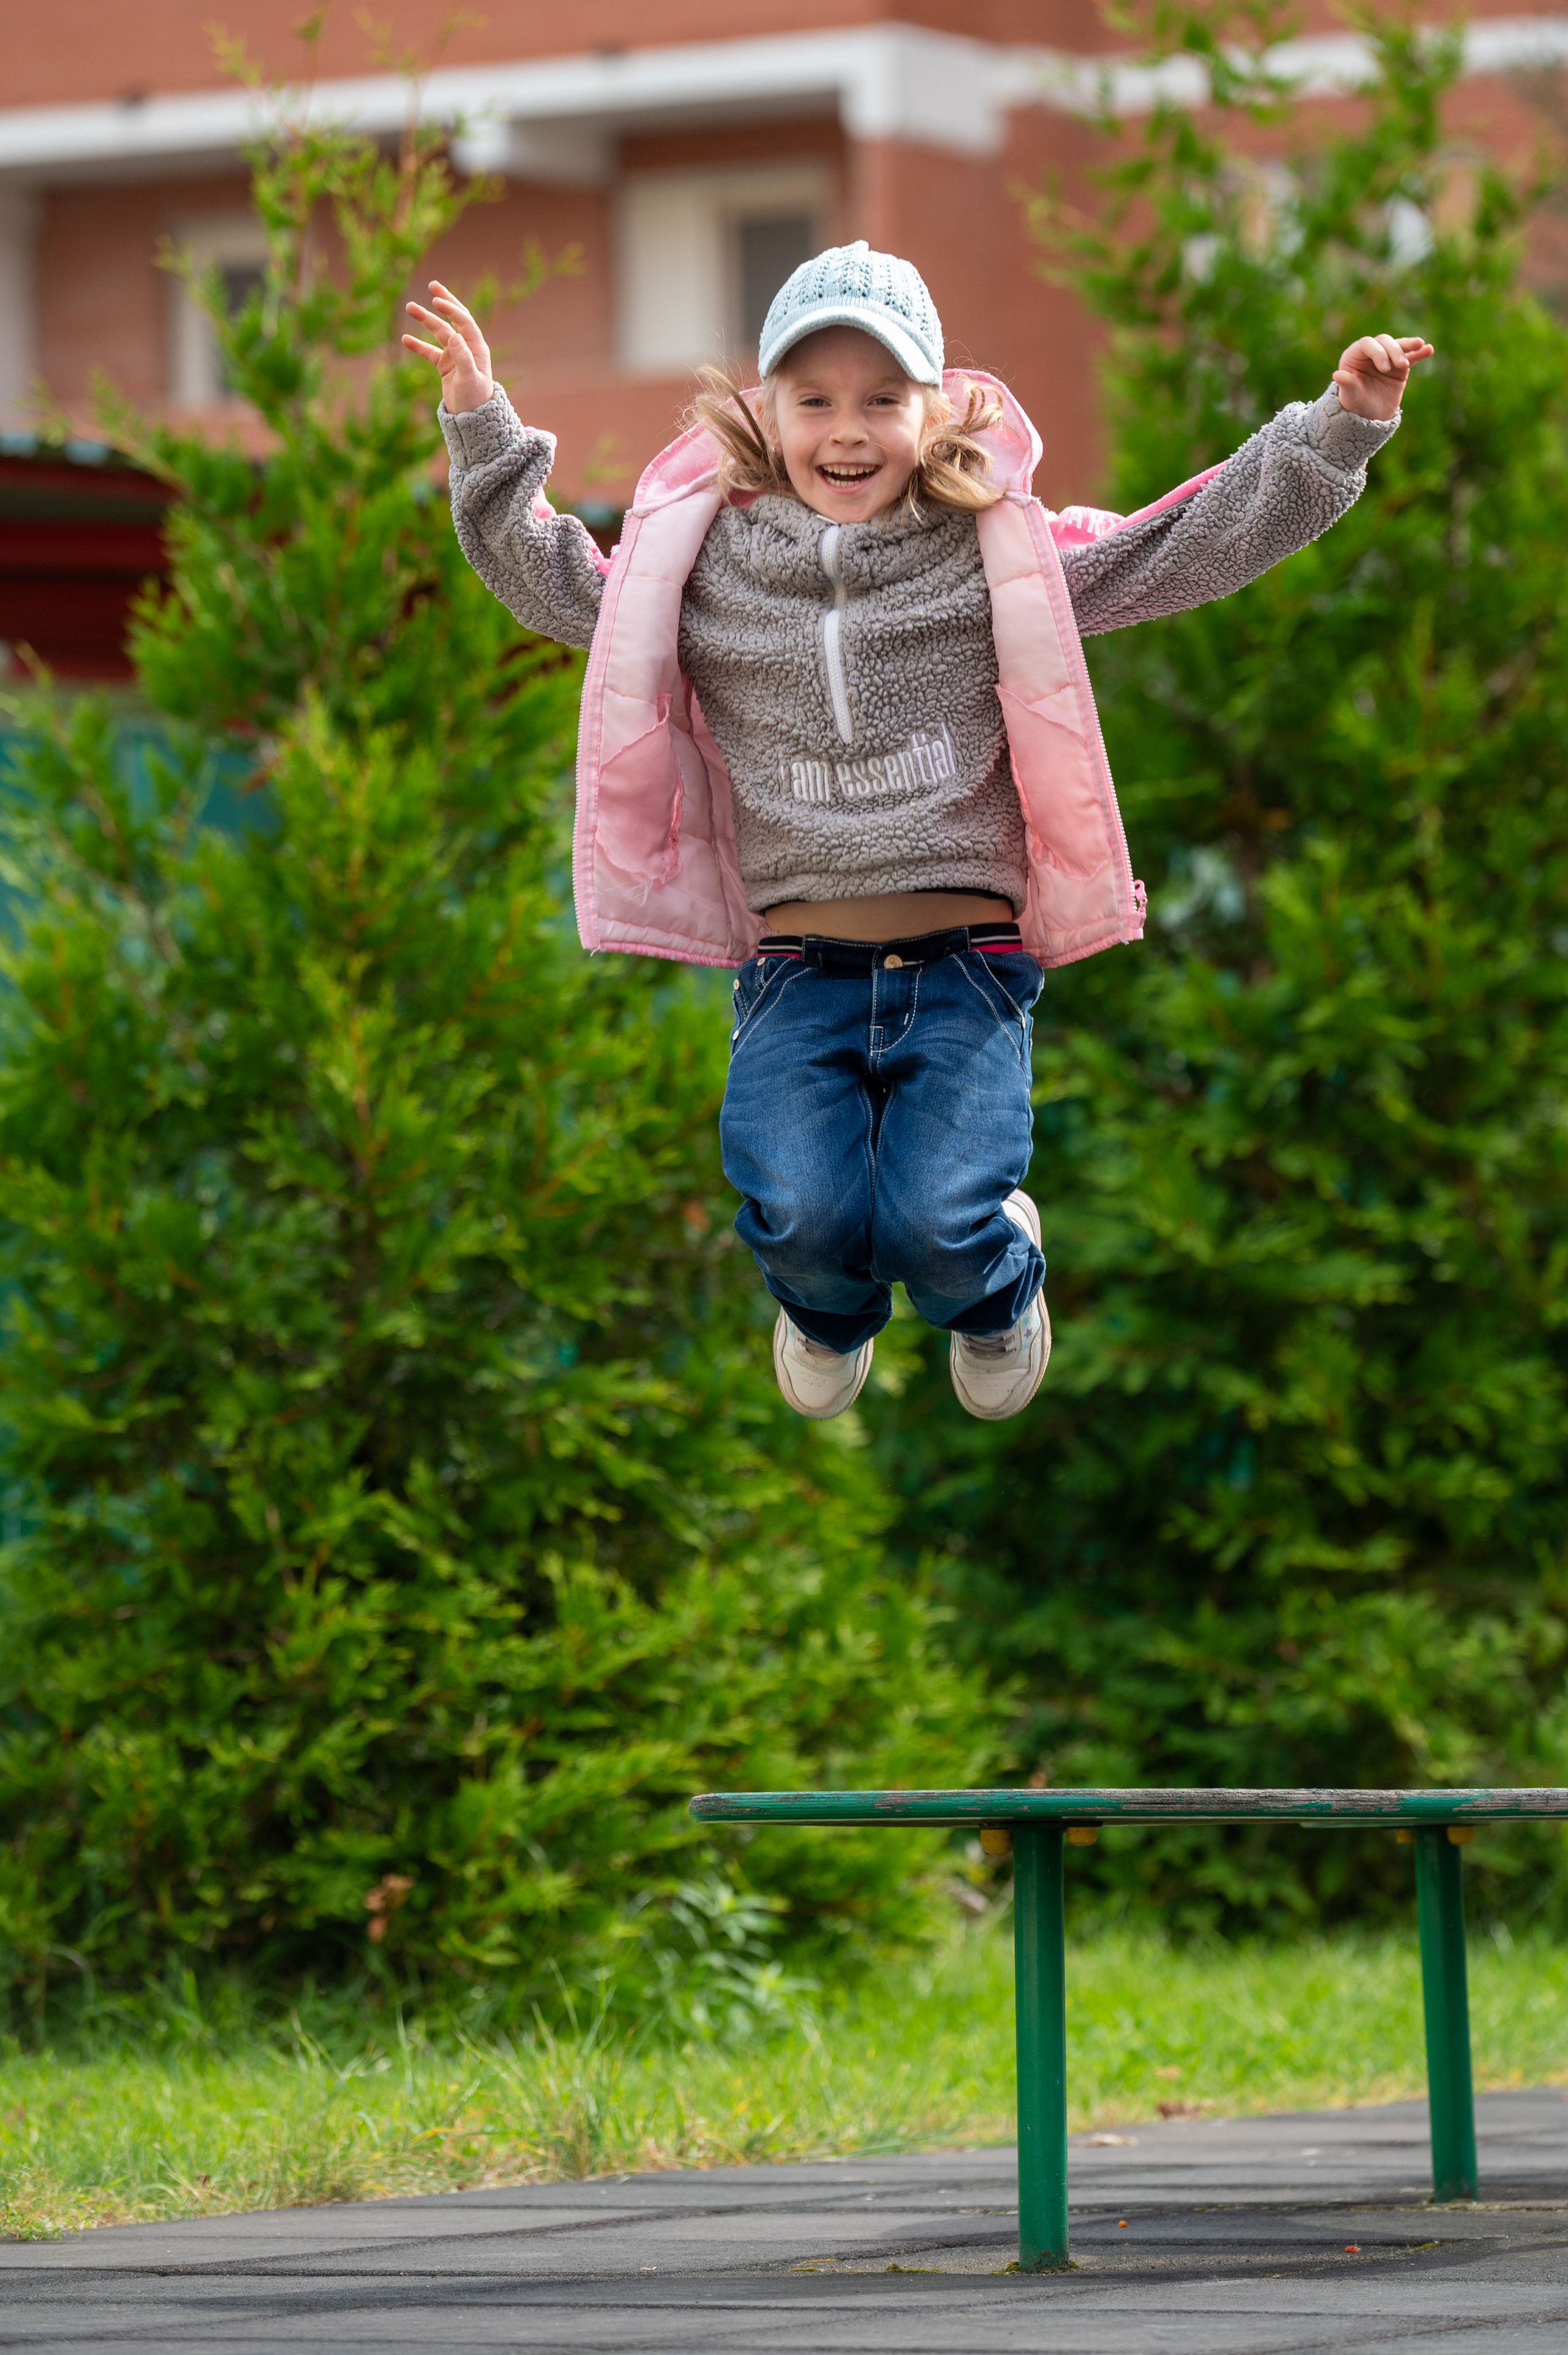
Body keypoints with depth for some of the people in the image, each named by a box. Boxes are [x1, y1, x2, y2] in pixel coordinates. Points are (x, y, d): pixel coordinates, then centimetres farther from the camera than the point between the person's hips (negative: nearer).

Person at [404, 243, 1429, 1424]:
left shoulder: (1000, 556, 2)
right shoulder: (710, 566, 6)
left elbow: (1201, 539, 2)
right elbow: (548, 576, 18)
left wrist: (1337, 428, -6)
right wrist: (483, 425, 9)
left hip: (967, 967, -1)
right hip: (799, 972, 1)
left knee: (934, 1226, -22)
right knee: (801, 1217, -22)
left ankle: (998, 1282, 19)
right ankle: (832, 1307, 19)